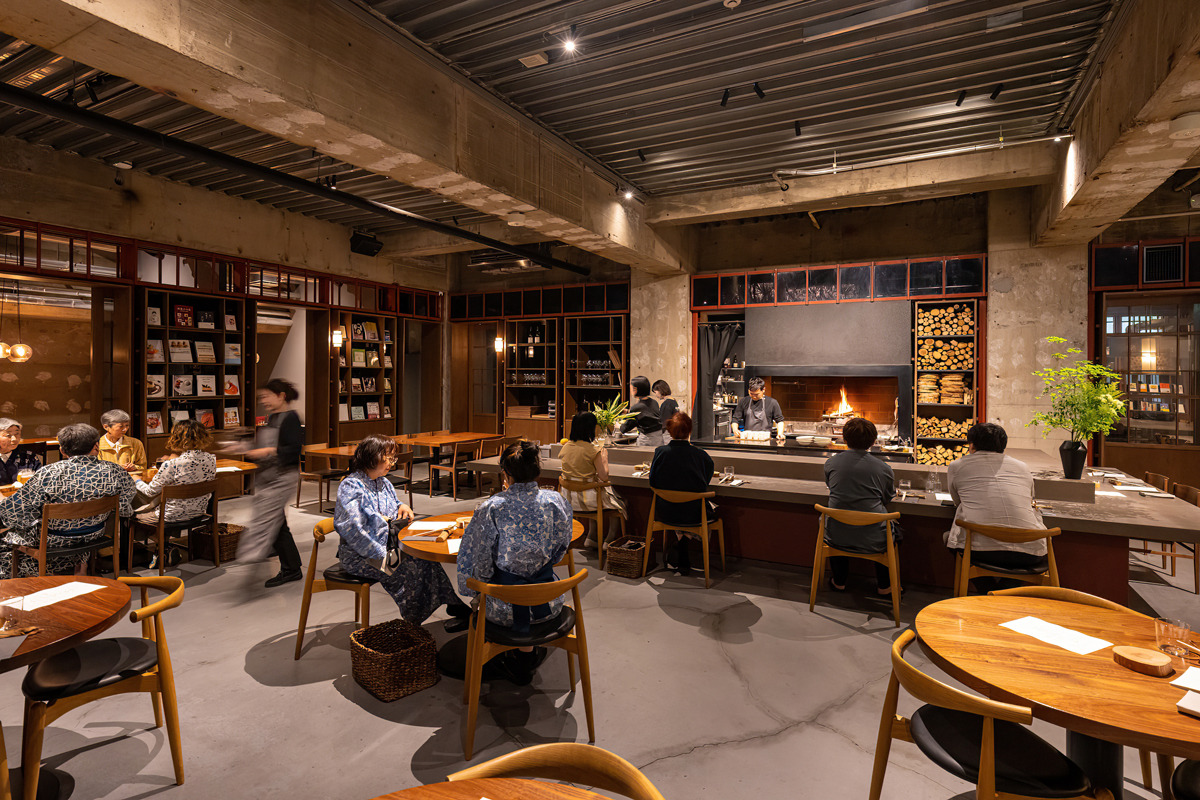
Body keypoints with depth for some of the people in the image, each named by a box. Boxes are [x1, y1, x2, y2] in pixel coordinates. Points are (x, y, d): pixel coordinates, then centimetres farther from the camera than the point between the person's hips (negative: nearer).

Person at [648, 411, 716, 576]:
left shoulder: (660, 452, -13)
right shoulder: (701, 455, -15)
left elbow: (652, 483, -2)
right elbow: (705, 483, 1)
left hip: (664, 513, 3)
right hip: (693, 515, -2)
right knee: (713, 509, 29)